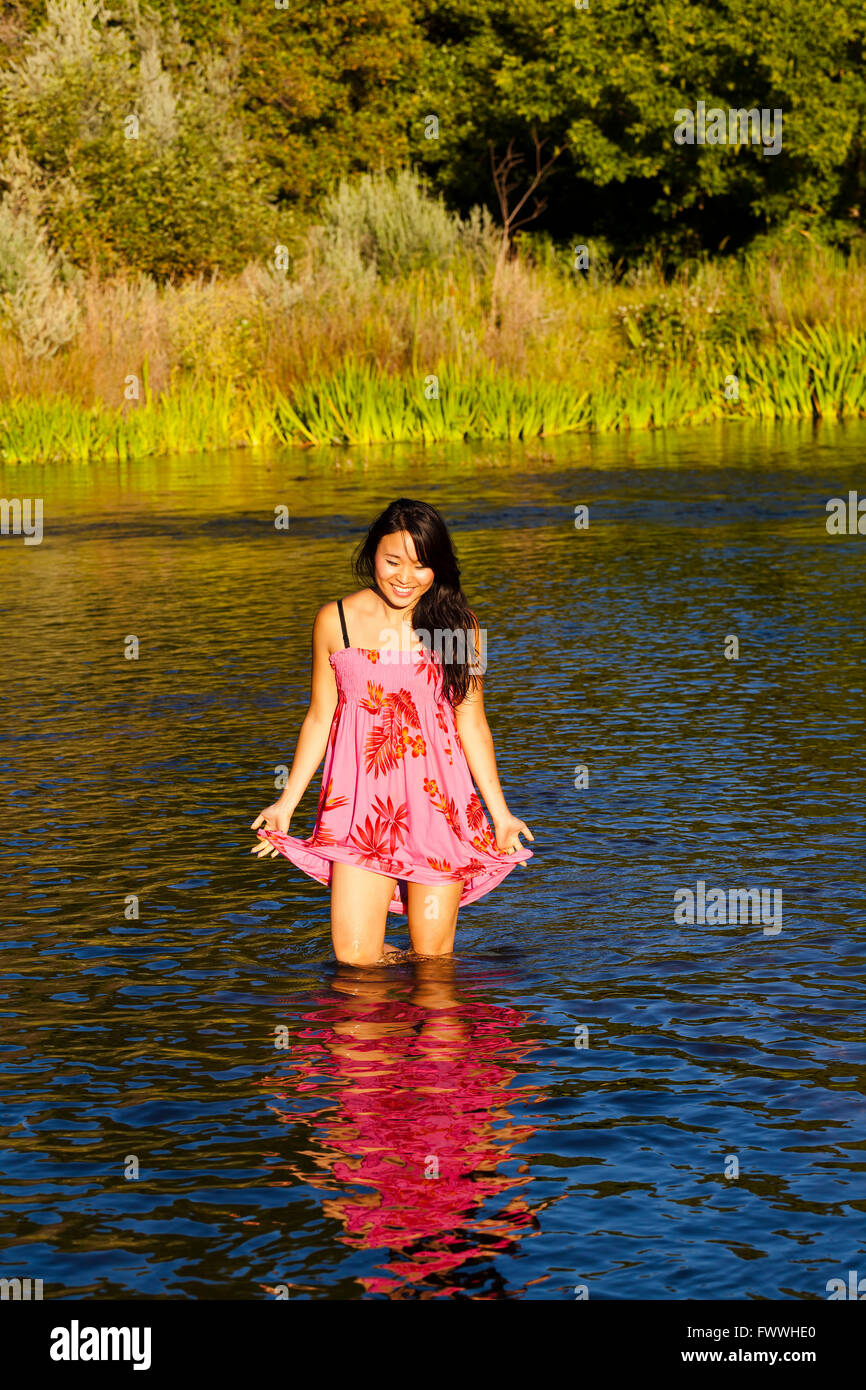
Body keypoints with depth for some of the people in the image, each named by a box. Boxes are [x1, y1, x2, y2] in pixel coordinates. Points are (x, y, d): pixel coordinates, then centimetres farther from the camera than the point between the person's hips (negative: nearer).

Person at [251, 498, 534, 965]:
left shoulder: (458, 625, 3)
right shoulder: (335, 621, 3)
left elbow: (471, 723, 8)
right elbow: (319, 718, 10)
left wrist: (500, 812, 7)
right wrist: (285, 803, 8)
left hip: (439, 798, 0)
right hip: (362, 799, 0)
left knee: (433, 957, 3)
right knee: (355, 958, -5)